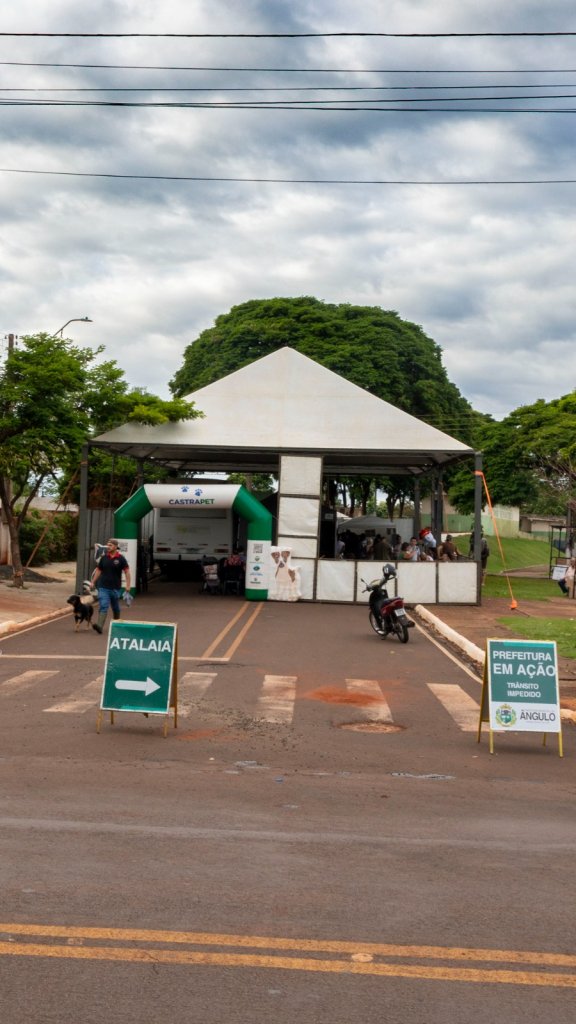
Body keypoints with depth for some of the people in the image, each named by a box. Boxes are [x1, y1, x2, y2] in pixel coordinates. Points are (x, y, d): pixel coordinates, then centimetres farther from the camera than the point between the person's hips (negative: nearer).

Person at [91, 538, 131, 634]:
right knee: (103, 607, -11)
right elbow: (98, 571, 12)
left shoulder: (120, 558, -5)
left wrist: (128, 585, -12)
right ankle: (100, 626, -22)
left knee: (116, 608, 14)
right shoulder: (104, 558, 4)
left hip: (115, 588, -1)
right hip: (103, 587, 1)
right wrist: (93, 582, 9)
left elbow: (127, 572, -5)